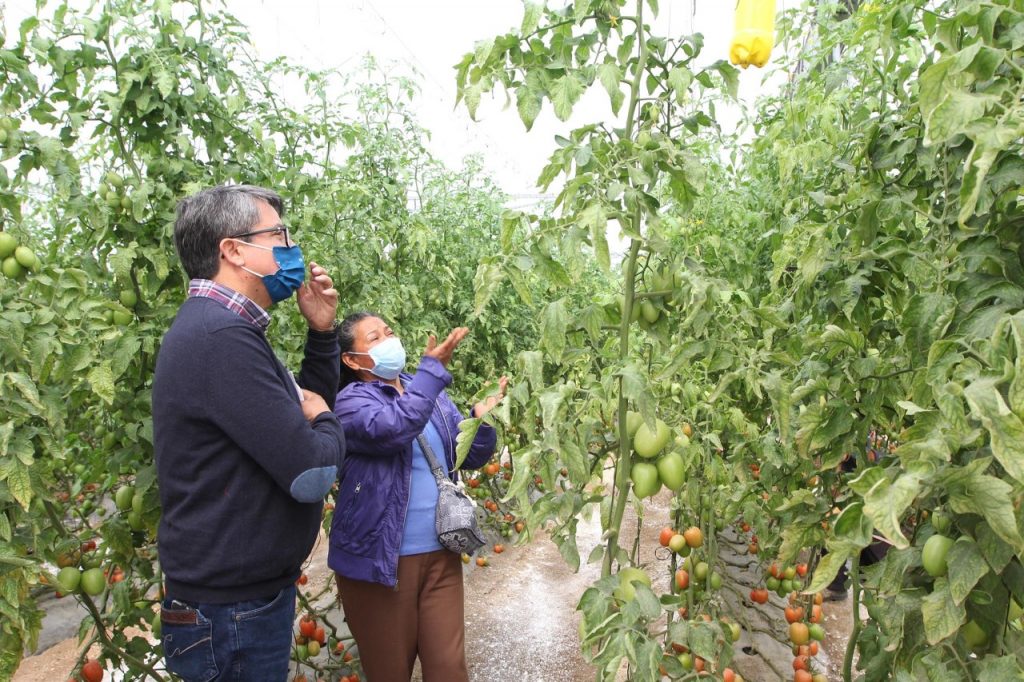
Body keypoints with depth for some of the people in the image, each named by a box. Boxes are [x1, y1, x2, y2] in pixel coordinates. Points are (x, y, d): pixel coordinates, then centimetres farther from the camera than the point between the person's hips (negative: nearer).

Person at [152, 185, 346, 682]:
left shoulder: (223, 329, 8)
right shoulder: (221, 338, -26)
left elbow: (308, 401, 16)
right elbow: (312, 473, -28)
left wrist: (321, 332, 3)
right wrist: (326, 423, -7)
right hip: (233, 606, -10)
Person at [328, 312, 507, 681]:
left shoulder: (431, 392, 8)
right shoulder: (351, 401, -9)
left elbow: (469, 457, 6)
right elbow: (391, 428, -30)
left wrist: (482, 419, -14)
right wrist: (433, 367, -26)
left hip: (440, 554, 4)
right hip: (379, 558, -4)